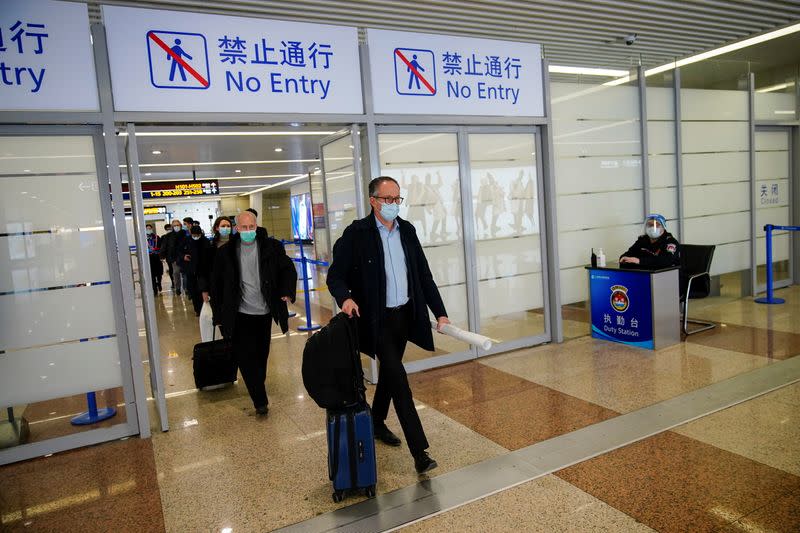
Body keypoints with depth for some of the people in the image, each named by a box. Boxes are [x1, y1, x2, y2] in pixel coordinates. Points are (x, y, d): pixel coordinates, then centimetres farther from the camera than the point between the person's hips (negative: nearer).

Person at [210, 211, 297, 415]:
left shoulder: (271, 247, -4)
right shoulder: (226, 252, -4)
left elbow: (288, 269, 3)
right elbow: (216, 284, 2)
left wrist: (287, 291, -15)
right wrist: (218, 314, 1)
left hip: (264, 312, 1)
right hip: (240, 314, -1)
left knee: (262, 355, 16)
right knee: (245, 357, -5)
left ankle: (258, 388, 39)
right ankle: (260, 401, 3)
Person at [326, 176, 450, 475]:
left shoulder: (407, 230, 4)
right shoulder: (356, 234, -12)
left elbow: (424, 275, 7)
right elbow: (335, 276, -10)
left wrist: (440, 313, 3)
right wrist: (345, 298, -31)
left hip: (404, 316, 6)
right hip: (376, 320, -6)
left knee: (389, 373, 20)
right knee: (399, 380, -9)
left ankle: (377, 423, 43)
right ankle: (419, 452, -4)